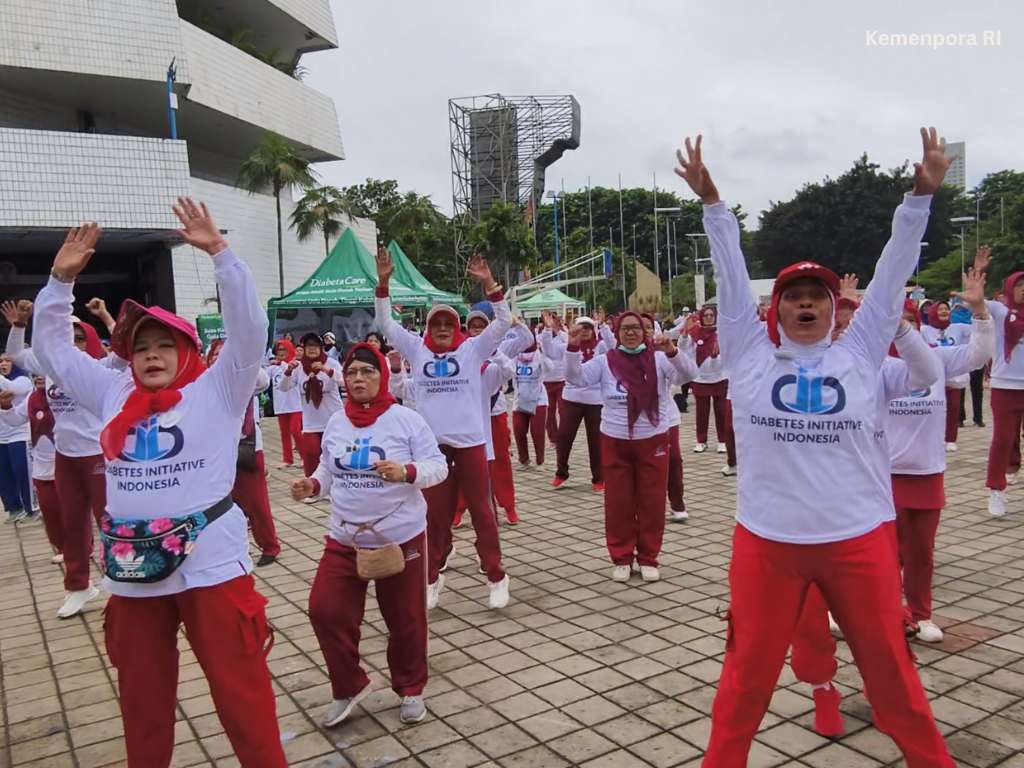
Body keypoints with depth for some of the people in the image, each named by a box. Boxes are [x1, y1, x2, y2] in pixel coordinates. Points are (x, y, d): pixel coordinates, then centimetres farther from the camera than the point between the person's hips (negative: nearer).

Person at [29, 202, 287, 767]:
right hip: (133, 570, 5)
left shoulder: (215, 391, -1)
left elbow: (249, 328, -13)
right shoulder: (113, 395, 11)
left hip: (211, 563, -4)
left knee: (240, 691, 5)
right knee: (141, 698, 20)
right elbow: (52, 349, 18)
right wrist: (61, 278, 9)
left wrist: (218, 252, -18)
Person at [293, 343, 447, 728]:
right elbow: (329, 470, 12)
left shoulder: (406, 419, -11)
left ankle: (411, 689, 33)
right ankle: (348, 687, 24)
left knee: (405, 618, 9)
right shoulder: (336, 423, 2)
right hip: (344, 538, 4)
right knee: (325, 610, 0)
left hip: (400, 537, -3)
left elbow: (438, 467, -11)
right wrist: (312, 485, -9)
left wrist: (406, 472, -30)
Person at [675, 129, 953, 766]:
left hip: (859, 538, 1)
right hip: (767, 540, -1)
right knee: (748, 672, 12)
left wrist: (922, 196, -4)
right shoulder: (752, 355, 1)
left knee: (891, 670, 17)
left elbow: (893, 273, 0)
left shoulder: (860, 352, 4)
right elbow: (731, 274, -2)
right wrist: (711, 201, -5)